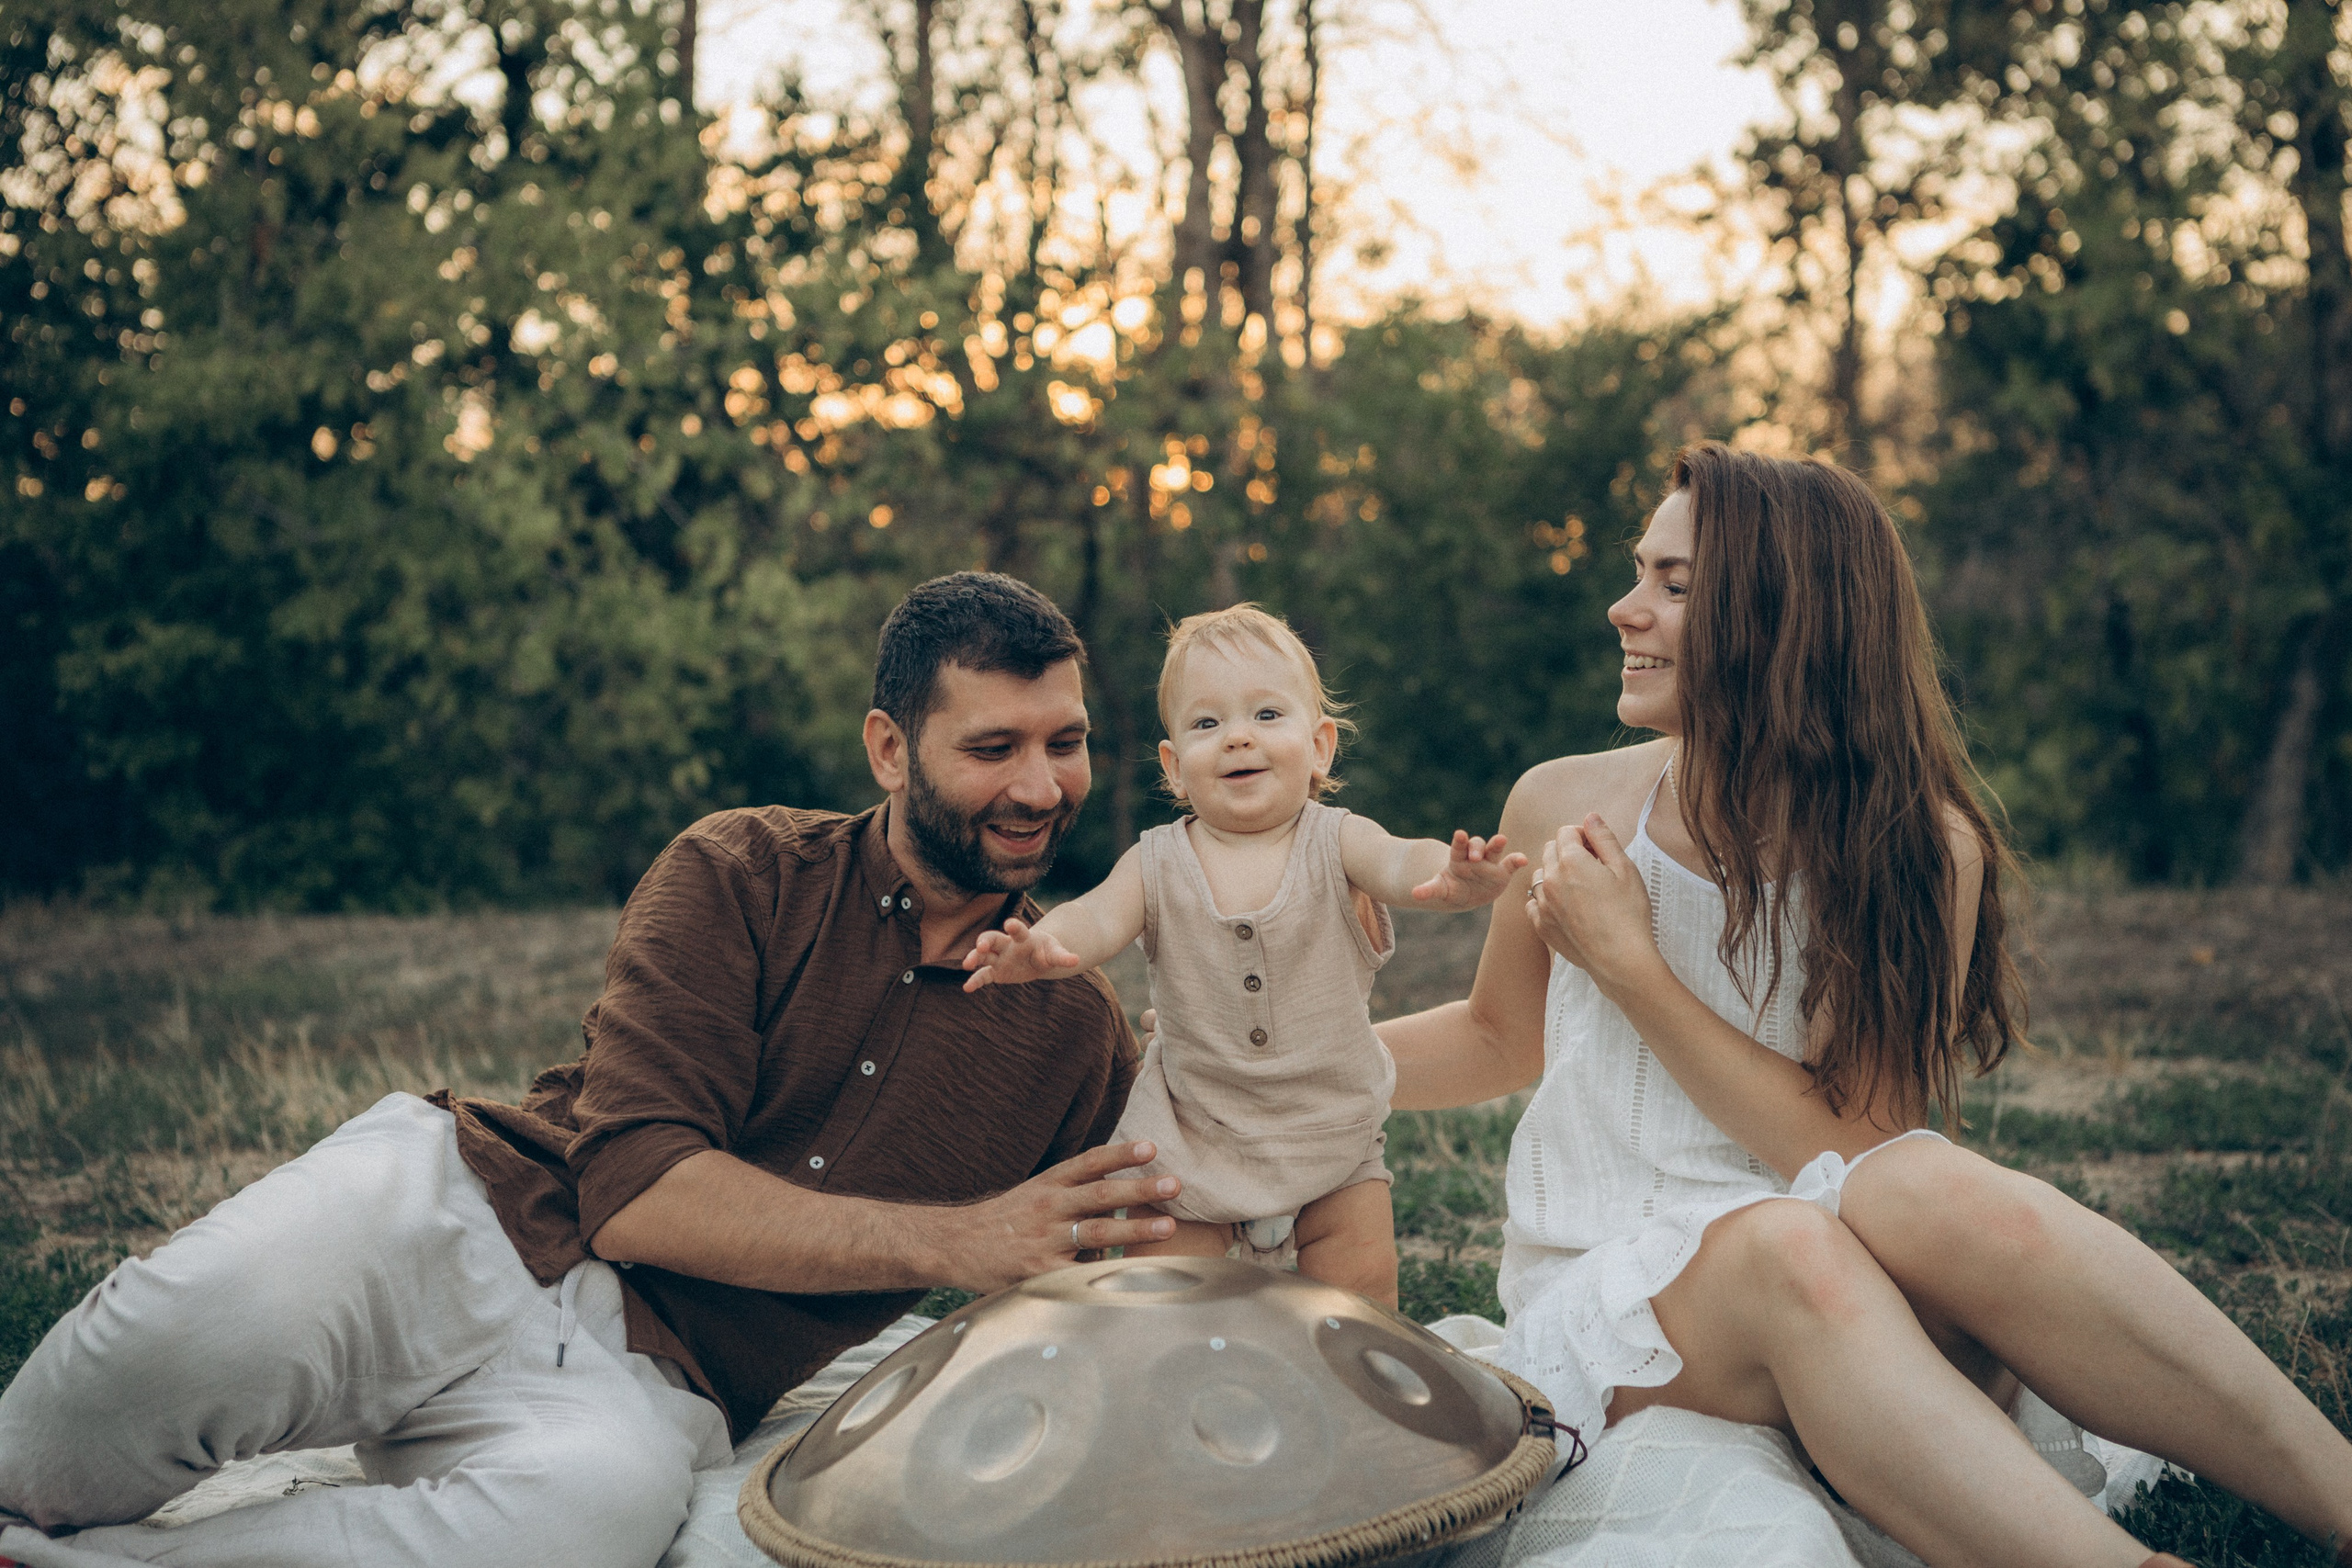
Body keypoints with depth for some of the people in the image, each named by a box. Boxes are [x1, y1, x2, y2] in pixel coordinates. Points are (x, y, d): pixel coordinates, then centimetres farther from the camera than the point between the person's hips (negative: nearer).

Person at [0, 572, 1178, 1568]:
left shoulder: (1080, 1029, 10)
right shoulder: (740, 876, 1)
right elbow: (635, 1189, -10)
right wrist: (953, 1244, -13)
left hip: (644, 1377, 1)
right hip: (472, 1208, -1)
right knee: (195, 1329, -35)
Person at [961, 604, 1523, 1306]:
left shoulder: (1337, 842, -12)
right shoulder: (1157, 864, -8)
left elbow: (1402, 863, -31)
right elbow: (1098, 916, -23)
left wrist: (1452, 878, -56)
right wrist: (1043, 946, -48)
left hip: (1333, 1128, 0)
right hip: (1191, 1138, 1)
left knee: (1362, 1289, 2)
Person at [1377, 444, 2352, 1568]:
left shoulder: (1919, 846, -5)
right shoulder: (1565, 810, -1)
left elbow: (1854, 1147, -10)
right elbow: (1501, 1039, 17)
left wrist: (1632, 967, -14)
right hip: (1612, 1301, 0)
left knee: (1927, 1192, -35)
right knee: (1790, 1245, -35)